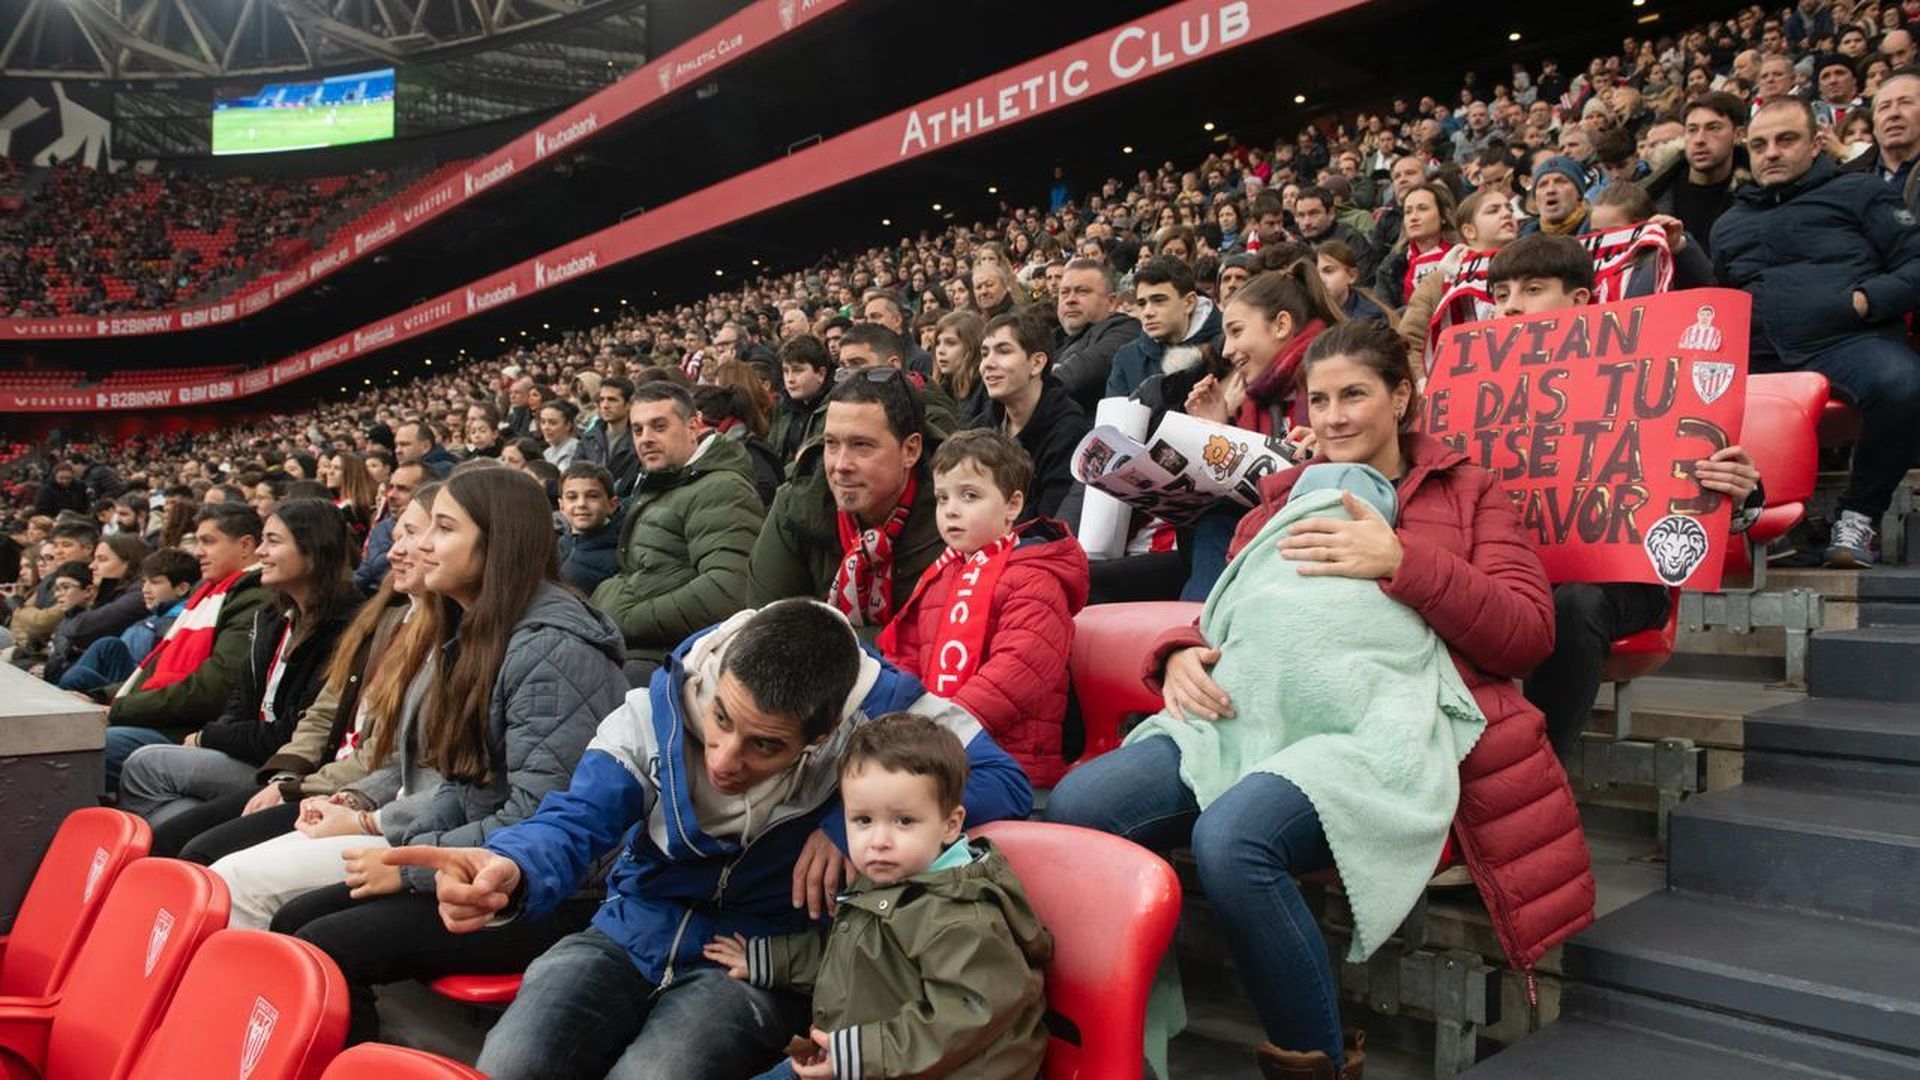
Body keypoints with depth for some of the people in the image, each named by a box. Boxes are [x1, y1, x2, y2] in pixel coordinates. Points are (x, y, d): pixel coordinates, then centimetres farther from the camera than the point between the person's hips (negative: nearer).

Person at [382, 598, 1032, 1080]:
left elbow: (1005, 782, -17)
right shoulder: (657, 708, -13)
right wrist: (511, 872, -44)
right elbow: (574, 821, -18)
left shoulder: (877, 709, -19)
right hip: (630, 935, 3)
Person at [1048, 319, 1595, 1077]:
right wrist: (1181, 657, -3)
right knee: (1076, 806, -22)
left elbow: (1528, 633, 2)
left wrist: (1401, 562, -13)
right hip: (1260, 719, 4)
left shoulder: (1468, 492, 16)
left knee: (1231, 838, -35)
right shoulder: (1281, 501, 26)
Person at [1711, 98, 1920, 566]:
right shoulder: (1729, 224, 29)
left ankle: (1859, 511, -12)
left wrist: (1866, 300, -9)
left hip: (1847, 344, -3)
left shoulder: (1858, 192, 17)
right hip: (1758, 356, 3)